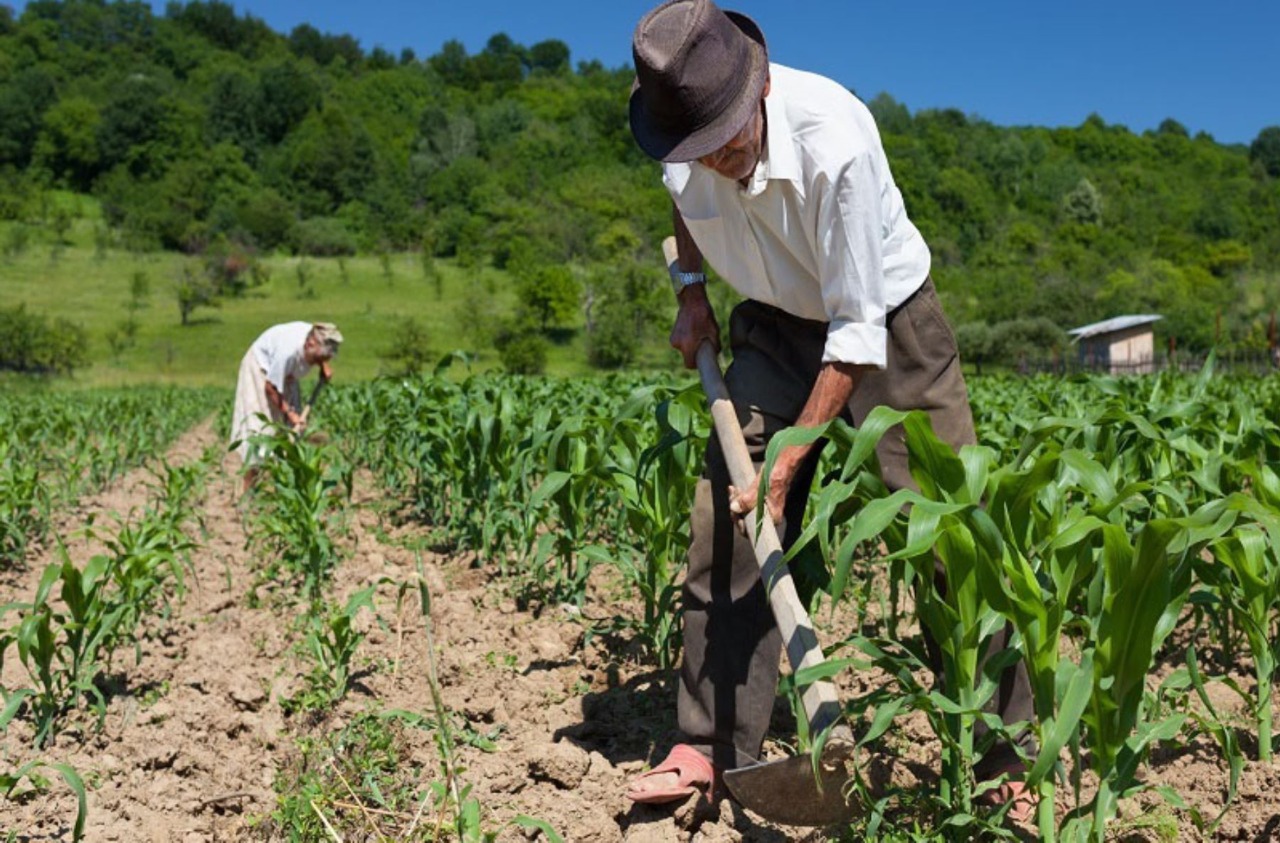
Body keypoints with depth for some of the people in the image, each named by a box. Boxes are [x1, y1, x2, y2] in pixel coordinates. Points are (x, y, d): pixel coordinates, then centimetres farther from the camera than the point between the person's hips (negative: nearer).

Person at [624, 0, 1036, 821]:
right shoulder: (682, 135, -17)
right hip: (780, 325, 5)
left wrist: (788, 462, -29)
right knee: (724, 520, -6)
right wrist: (691, 287, 4)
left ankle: (1005, 759, 7)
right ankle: (712, 746, 5)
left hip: (888, 322, -4)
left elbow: (857, 332, -29)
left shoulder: (835, 142, -34)